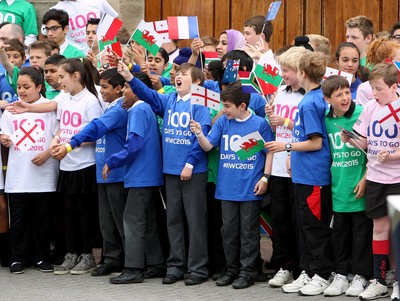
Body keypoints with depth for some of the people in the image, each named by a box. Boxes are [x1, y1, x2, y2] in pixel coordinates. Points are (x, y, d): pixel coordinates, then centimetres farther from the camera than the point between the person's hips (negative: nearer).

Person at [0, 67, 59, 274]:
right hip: (17, 175, 2)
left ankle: (41, 257, 15)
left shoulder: (50, 107, 0)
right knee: (18, 218, 4)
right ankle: (17, 258, 12)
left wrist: (47, 154, -15)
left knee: (42, 217, 5)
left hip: (43, 173, -2)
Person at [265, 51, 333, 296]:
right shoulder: (316, 98, 10)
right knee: (304, 226, 14)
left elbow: (316, 143, -19)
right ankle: (307, 273, 21)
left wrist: (286, 146, -12)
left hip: (313, 176, -9)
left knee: (315, 227, -1)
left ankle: (323, 276, 6)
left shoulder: (310, 103, -17)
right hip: (303, 174, 9)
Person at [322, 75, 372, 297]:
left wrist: (366, 178, -11)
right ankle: (341, 274, 21)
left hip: (359, 187, -4)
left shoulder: (362, 115, -10)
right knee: (339, 231, 11)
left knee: (361, 231, 4)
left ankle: (361, 275, 13)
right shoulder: (325, 121, 4)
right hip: (338, 187, 4)